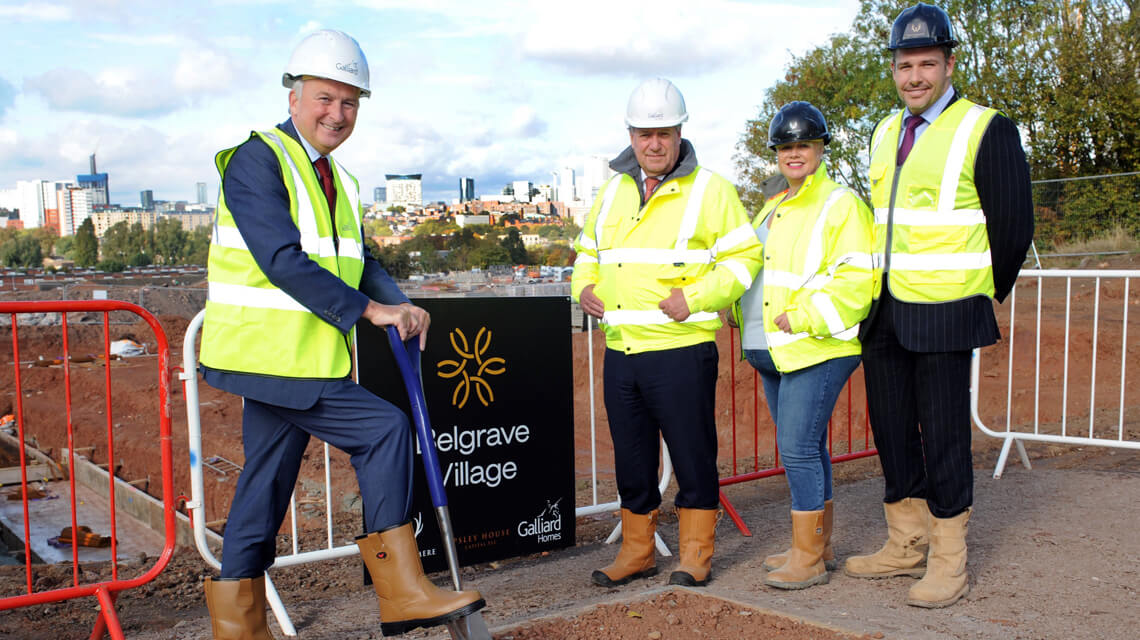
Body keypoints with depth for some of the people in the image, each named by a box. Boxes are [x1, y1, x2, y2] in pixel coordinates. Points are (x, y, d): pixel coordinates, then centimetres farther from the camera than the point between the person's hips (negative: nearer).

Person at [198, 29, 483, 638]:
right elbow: (282, 260, -21)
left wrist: (401, 304, -6)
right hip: (270, 359, -9)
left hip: (300, 363, 9)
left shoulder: (337, 178, 17)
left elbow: (358, 262, 14)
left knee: (265, 488, 14)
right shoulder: (257, 160, -11)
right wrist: (369, 309, -21)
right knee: (385, 428, -15)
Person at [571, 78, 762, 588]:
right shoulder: (613, 191, 15)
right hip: (620, 350, 5)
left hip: (682, 348, -5)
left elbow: (743, 257, -4)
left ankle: (696, 554, 19)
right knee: (631, 456, 13)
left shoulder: (709, 189, -1)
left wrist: (695, 298, -16)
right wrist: (583, 287, 4)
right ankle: (637, 551, 27)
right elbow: (587, 250, 25)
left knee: (693, 454, 2)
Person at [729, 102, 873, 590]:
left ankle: (807, 558, 0)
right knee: (806, 447, 15)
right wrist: (748, 318, 10)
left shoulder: (841, 204, -6)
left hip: (817, 349, -8)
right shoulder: (772, 210, 20)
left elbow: (855, 279, -15)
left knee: (798, 447, -11)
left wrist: (803, 317, -19)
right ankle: (819, 544, 26)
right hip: (774, 351, 9)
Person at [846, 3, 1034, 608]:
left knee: (943, 435, -1)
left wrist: (983, 299, 4)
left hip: (944, 314, -6)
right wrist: (881, 295, 16)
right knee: (891, 432, 12)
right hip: (884, 312, 7)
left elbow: (1012, 229, -4)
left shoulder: (987, 129, -7)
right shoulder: (885, 133, 13)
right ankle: (906, 545, 26)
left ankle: (948, 563, 12)